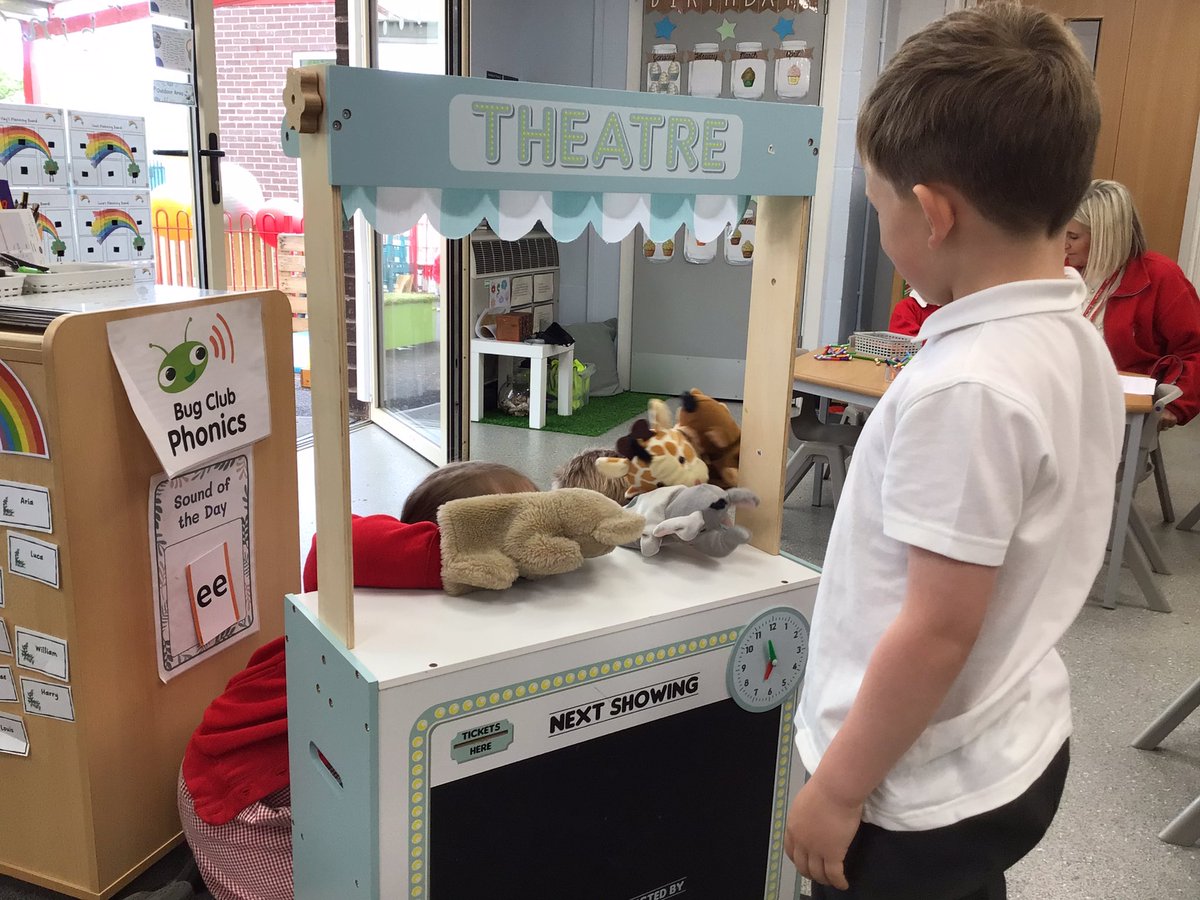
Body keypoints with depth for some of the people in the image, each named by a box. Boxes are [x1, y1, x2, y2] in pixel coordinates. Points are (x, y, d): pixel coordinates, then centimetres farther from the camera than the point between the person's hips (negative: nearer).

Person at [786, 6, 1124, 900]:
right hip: (1017, 752, 8)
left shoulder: (963, 387, -29)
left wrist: (838, 790, -15)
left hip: (926, 793, -8)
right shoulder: (1077, 342, -2)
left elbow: (938, 631, -26)